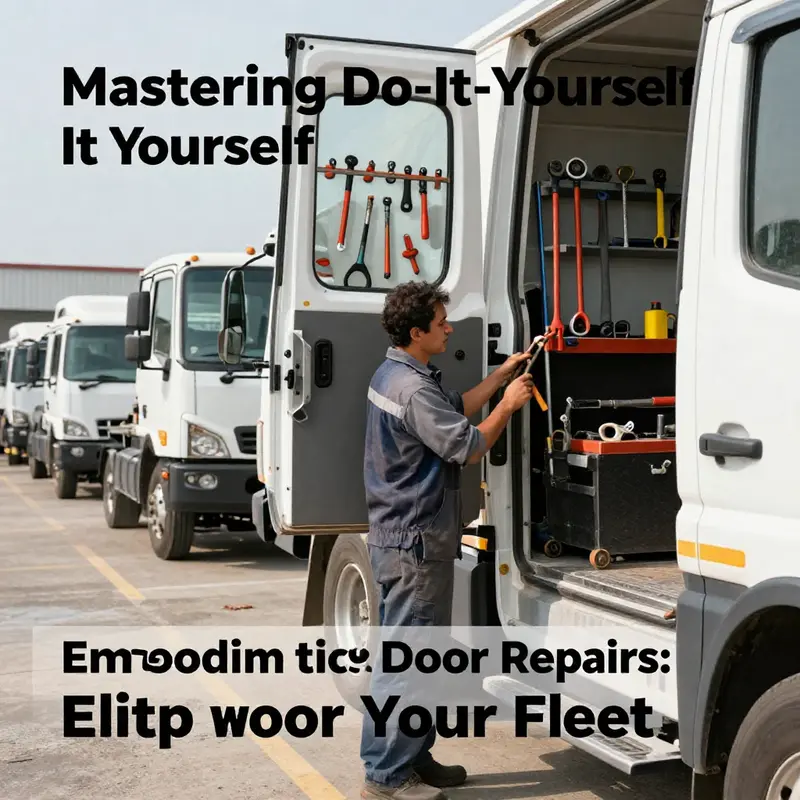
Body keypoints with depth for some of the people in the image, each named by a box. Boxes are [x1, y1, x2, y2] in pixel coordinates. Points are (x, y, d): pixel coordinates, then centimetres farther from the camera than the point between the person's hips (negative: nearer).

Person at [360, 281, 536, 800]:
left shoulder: (394, 374, 13)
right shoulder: (413, 389, -21)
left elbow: (455, 409, 21)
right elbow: (467, 447, -17)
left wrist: (500, 375, 16)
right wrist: (508, 405, -4)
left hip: (402, 535, 11)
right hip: (415, 542, -11)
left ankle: (414, 758, 27)